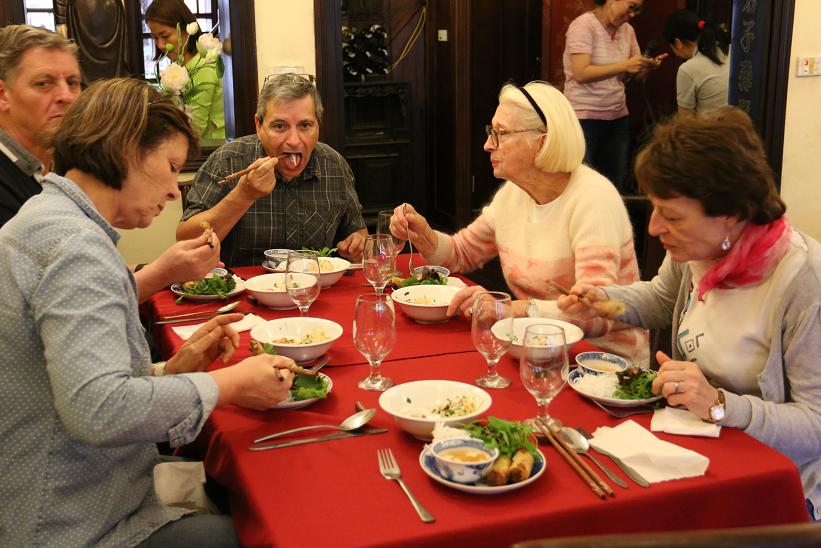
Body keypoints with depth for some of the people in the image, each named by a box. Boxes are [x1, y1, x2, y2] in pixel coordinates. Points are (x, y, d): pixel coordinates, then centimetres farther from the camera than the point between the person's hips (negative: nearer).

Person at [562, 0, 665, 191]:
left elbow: (631, 73, 14)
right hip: (585, 117, -6)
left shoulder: (627, 31, 8)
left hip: (618, 117, 6)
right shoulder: (583, 25, -10)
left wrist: (647, 66, -8)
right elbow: (581, 73, -20)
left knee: (615, 185, 4)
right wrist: (624, 65, -24)